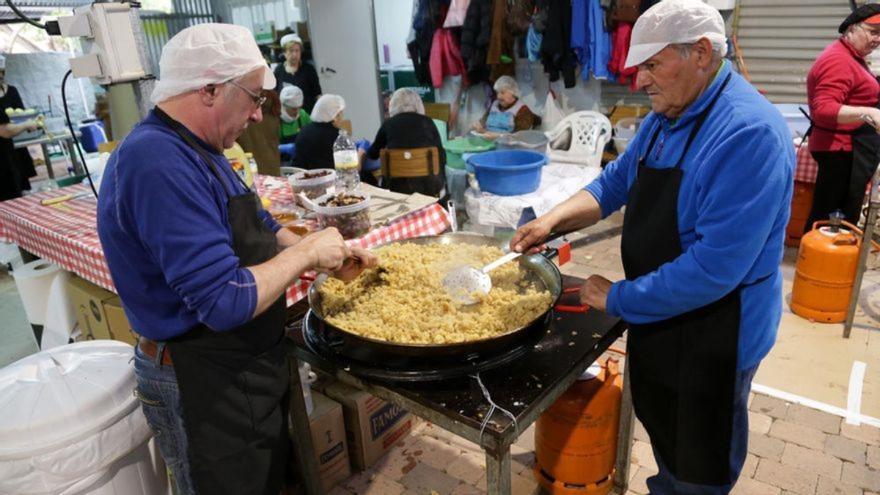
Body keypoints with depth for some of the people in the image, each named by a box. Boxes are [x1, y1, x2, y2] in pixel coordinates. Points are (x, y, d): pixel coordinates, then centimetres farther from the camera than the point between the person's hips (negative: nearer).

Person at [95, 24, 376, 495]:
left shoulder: (195, 149, 5)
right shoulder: (159, 164, -29)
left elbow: (260, 228, 14)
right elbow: (225, 303, -33)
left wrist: (330, 254, -1)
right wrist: (307, 252, -20)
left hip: (246, 365, 9)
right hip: (203, 384, -9)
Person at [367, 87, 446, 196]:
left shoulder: (388, 124, 9)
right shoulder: (427, 122, 9)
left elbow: (372, 154, 23)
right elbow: (441, 155, 7)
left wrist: (363, 148, 46)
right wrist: (441, 182, 21)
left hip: (400, 187, -1)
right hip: (430, 184, 2)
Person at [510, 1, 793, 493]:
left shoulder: (749, 133, -28)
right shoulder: (665, 117, 1)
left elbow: (715, 267, -32)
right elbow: (617, 181, 11)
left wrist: (618, 298, -22)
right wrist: (553, 219, -6)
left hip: (713, 334, -8)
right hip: (655, 315, 8)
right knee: (661, 429, 29)